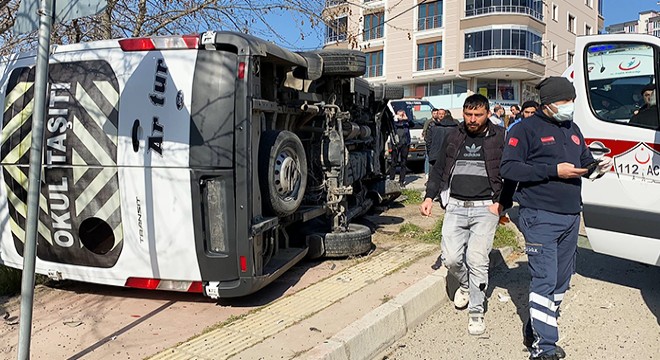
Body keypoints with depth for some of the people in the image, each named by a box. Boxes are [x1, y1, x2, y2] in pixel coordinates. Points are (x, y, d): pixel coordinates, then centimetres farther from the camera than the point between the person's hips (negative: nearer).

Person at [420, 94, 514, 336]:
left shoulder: (500, 138, 4)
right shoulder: (453, 136, 13)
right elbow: (438, 169, 18)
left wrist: (502, 203, -6)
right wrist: (429, 196, 7)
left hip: (486, 207, -3)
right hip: (455, 206, 3)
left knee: (477, 258, -10)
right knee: (451, 257, -6)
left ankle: (476, 311, 8)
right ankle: (465, 283, 28)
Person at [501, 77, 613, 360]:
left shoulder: (573, 129, 18)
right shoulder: (526, 129, -6)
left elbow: (585, 162, 25)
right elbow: (508, 168, -15)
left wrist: (599, 166, 0)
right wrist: (554, 170, -19)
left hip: (571, 218, 8)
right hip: (540, 217, -8)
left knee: (561, 281, 13)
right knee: (545, 279, -9)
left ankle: (536, 331, 26)